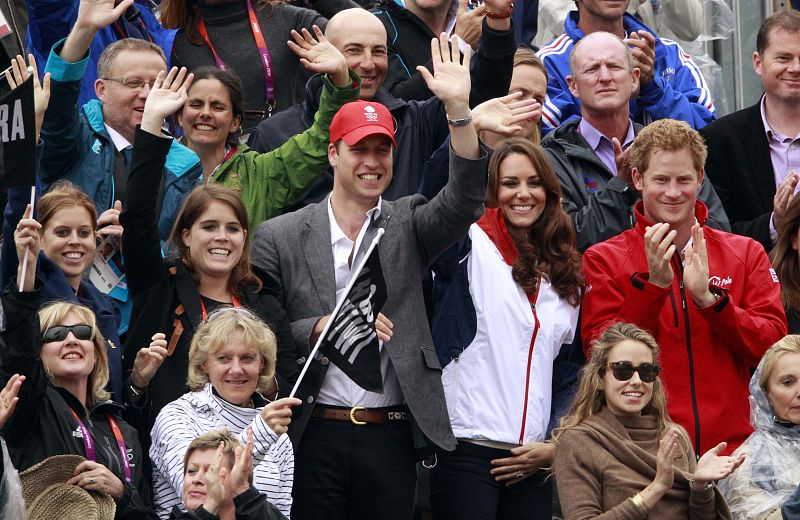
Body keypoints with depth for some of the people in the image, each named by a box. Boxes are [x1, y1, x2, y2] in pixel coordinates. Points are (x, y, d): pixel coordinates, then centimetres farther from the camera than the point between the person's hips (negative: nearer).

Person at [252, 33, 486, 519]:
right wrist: (323, 328, -15)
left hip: (391, 437, 1)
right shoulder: (280, 237, 4)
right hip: (312, 436, -1)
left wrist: (459, 108, -19)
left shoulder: (407, 225, 9)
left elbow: (463, 202, -9)